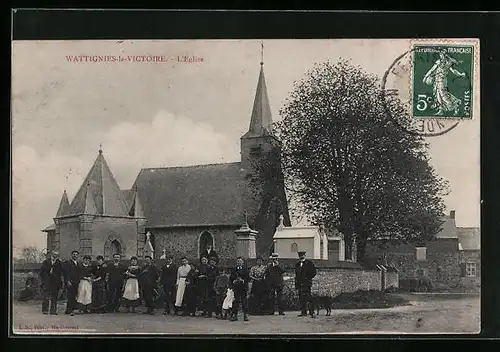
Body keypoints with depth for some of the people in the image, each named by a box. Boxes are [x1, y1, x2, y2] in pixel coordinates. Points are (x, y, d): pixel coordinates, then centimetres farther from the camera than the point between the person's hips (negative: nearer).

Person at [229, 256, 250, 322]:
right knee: (236, 301, 0)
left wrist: (243, 280, -12)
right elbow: (230, 278, 13)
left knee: (244, 301, -2)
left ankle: (245, 315, 3)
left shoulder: (245, 269, 6)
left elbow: (248, 278, 3)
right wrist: (234, 281, -5)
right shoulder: (234, 270, 12)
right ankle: (235, 315, 4)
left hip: (244, 288, -1)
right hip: (236, 288, 1)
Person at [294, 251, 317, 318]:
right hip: (299, 283, 6)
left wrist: (308, 278, -8)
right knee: (301, 298, 4)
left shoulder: (309, 263, 2)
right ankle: (303, 312, 9)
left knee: (307, 298, -15)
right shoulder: (297, 265, 18)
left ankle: (311, 312, -17)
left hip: (306, 283, -6)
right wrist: (296, 285, 15)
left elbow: (314, 272, 1)